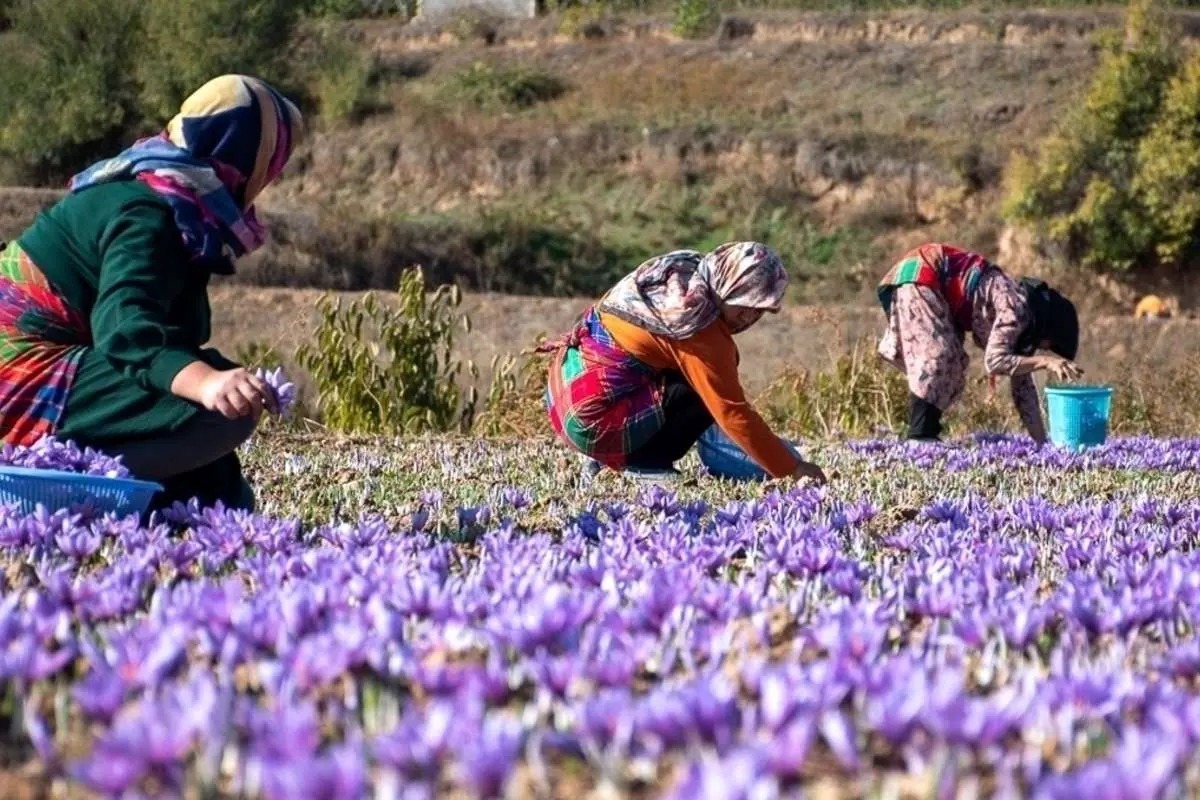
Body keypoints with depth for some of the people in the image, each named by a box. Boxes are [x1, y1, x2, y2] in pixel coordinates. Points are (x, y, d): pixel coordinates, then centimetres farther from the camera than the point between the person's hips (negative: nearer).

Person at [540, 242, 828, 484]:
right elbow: (733, 413, -17)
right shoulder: (700, 331, -20)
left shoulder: (681, 275, 5)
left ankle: (606, 461, 11)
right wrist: (791, 469, -11)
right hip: (593, 421, -9)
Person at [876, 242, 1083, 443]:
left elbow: (1022, 383, 10)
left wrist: (1042, 442, 9)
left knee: (951, 366, 7)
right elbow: (995, 361, -31)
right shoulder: (1016, 310, -19)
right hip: (918, 275, -9)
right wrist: (1045, 361, -32)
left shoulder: (1020, 316, 7)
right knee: (935, 361, -16)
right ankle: (919, 438, -17)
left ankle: (926, 435, 9)